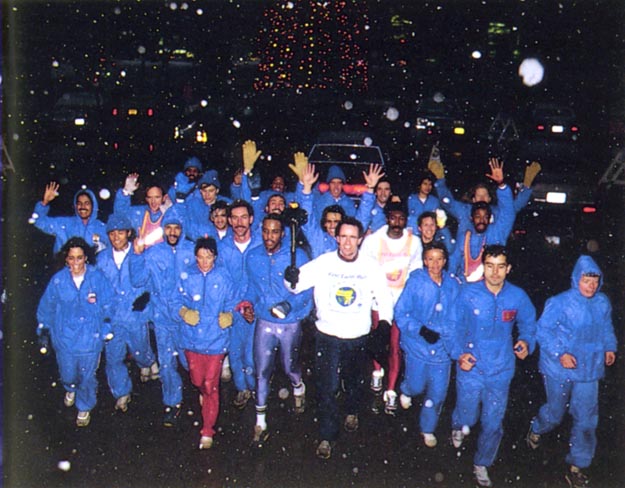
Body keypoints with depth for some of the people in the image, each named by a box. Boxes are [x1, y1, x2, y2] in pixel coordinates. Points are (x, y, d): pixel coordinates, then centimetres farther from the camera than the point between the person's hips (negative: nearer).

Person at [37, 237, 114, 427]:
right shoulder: (58, 280, -9)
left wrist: (107, 329, 0)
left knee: (87, 377, 11)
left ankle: (85, 408, 40)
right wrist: (43, 331, 8)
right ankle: (71, 390, 55)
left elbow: (108, 305, -2)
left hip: (91, 338, -1)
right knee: (68, 376, 18)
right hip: (64, 338, 2)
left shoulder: (98, 278, -12)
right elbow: (46, 308, 5)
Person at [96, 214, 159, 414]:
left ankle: (148, 364, 51)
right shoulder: (102, 258, 4)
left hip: (136, 314, -2)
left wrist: (146, 295, -17)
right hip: (112, 316, 3)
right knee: (113, 357, 6)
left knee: (140, 351, 13)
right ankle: (122, 394, 26)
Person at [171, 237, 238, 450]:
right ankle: (204, 394, 53)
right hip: (192, 337, 2)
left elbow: (231, 303, 5)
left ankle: (208, 431, 12)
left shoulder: (223, 277, -1)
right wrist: (184, 312, -16)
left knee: (211, 386, 0)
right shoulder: (186, 277, 0)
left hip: (215, 338, -2)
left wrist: (228, 315, -15)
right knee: (197, 381, 16)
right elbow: (176, 301, 4)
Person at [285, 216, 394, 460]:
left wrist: (384, 322, -9)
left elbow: (384, 298, 5)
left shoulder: (371, 266, -6)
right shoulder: (323, 263, -10)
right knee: (327, 387, -1)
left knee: (355, 382, 21)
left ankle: (352, 412, 51)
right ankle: (327, 436, 17)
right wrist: (291, 278, -38)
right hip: (327, 336, -2)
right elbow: (297, 284, -15)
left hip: (359, 337, 2)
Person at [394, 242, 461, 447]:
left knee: (438, 393, 7)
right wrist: (421, 330, -19)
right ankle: (406, 391, 48)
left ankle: (428, 428, 33)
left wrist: (455, 346, -1)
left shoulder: (453, 285, 1)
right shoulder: (415, 281, -9)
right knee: (417, 386, 9)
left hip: (443, 348, 2)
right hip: (418, 346, -2)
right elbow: (400, 313, -8)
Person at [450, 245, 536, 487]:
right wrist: (459, 354, -15)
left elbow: (528, 324, 9)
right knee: (467, 418, 13)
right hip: (471, 368, -1)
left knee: (493, 423, 11)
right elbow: (455, 327, -2)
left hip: (501, 371, 1)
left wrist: (526, 342, -10)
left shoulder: (518, 297, -7)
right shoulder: (468, 293, -11)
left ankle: (482, 464, 37)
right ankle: (458, 426, 52)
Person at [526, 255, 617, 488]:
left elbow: (606, 328, 15)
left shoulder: (603, 303, -1)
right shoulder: (560, 303, -16)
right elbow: (543, 330, -14)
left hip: (589, 371, 4)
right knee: (555, 412, 14)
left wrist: (609, 347, -1)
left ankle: (577, 466, 16)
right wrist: (560, 354, -23)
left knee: (586, 419, 2)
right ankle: (537, 430, 49)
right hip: (559, 370, -3)